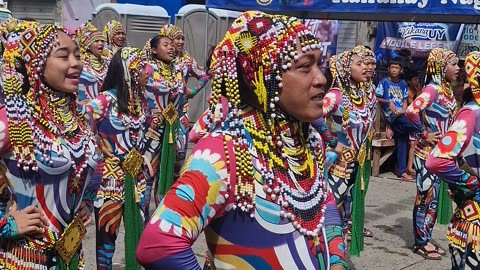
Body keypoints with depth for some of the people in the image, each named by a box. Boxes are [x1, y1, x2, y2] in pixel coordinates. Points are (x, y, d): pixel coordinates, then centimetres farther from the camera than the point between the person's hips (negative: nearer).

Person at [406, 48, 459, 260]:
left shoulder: (446, 89, 9)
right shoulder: (433, 89, -17)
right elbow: (411, 111, -32)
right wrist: (425, 135, -20)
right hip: (428, 153, -8)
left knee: (433, 198, 14)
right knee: (426, 198, 1)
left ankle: (425, 239, 25)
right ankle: (420, 243, 12)